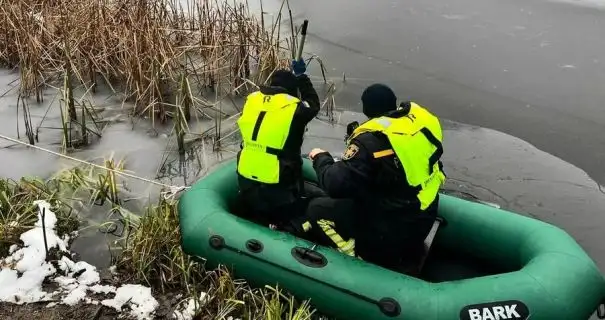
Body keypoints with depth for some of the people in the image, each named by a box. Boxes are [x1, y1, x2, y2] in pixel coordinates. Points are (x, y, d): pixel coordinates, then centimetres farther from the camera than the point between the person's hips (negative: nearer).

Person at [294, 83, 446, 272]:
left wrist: (321, 158, -5)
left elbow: (335, 184, -26)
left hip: (394, 229, -8)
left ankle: (368, 258, -1)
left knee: (318, 210, 1)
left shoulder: (372, 139, -24)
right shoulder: (421, 117, -5)